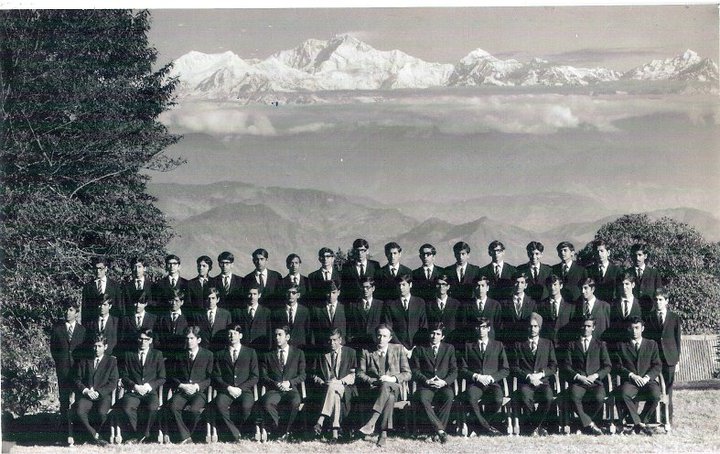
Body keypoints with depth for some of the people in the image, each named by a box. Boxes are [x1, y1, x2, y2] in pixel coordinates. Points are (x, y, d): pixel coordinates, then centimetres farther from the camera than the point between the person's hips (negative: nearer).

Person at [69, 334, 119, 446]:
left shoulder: (111, 361, 12)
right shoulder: (84, 362, 20)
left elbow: (113, 383, 3)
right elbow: (77, 380, 13)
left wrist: (98, 392, -10)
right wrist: (86, 391, -8)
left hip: (103, 396, -2)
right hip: (85, 395, 2)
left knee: (101, 413, -35)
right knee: (79, 412, -32)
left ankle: (94, 435, -7)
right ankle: (96, 437, -16)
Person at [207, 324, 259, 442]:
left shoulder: (250, 352, 14)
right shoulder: (220, 354, 18)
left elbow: (255, 376, 7)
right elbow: (216, 376, 10)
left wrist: (240, 388, -7)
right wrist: (228, 388, -8)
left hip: (244, 390, -1)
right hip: (226, 390, 1)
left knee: (246, 406, -35)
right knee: (220, 404, -34)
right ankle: (235, 435, -26)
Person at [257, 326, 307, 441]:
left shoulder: (298, 353, 13)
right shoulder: (268, 355, 16)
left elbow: (302, 375, 7)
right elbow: (263, 377, 8)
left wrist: (289, 383, -11)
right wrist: (275, 384, -11)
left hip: (291, 389, -1)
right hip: (273, 390, 1)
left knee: (295, 402, -36)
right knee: (266, 403, -34)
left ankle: (284, 431, -16)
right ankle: (281, 432, -17)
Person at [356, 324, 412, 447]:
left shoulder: (398, 349, 13)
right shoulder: (366, 352, 14)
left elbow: (407, 374, 8)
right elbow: (359, 374, 5)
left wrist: (393, 379, -12)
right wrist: (372, 380, -15)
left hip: (393, 387, 0)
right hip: (372, 389, 0)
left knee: (386, 385, -40)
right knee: (389, 398, -38)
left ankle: (371, 423, -50)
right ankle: (383, 433, -43)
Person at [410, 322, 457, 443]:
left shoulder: (449, 348, 15)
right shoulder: (420, 349, 13)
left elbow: (454, 371, 8)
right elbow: (415, 370, 6)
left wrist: (444, 382, -11)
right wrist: (426, 380, -12)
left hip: (444, 385, 1)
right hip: (426, 385, -1)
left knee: (449, 396, -35)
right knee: (422, 399, -35)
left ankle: (433, 428, -30)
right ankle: (440, 429, -36)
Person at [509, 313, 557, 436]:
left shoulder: (547, 344, 19)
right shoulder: (519, 345, 15)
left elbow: (553, 366, 12)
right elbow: (514, 367, 6)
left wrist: (540, 374, -7)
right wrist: (528, 376, -10)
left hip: (543, 382, 1)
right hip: (525, 383, -1)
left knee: (548, 398, -33)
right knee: (525, 398, -36)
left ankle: (532, 426, -14)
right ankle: (539, 427, -15)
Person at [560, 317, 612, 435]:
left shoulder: (600, 344, 18)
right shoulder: (572, 344, 16)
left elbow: (607, 366, 11)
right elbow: (566, 366, 7)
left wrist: (595, 376, -7)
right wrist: (578, 376, -10)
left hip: (595, 381, 0)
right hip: (577, 381, 0)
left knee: (599, 398, -34)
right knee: (573, 397, -36)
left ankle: (585, 423, -14)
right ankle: (589, 424, -27)